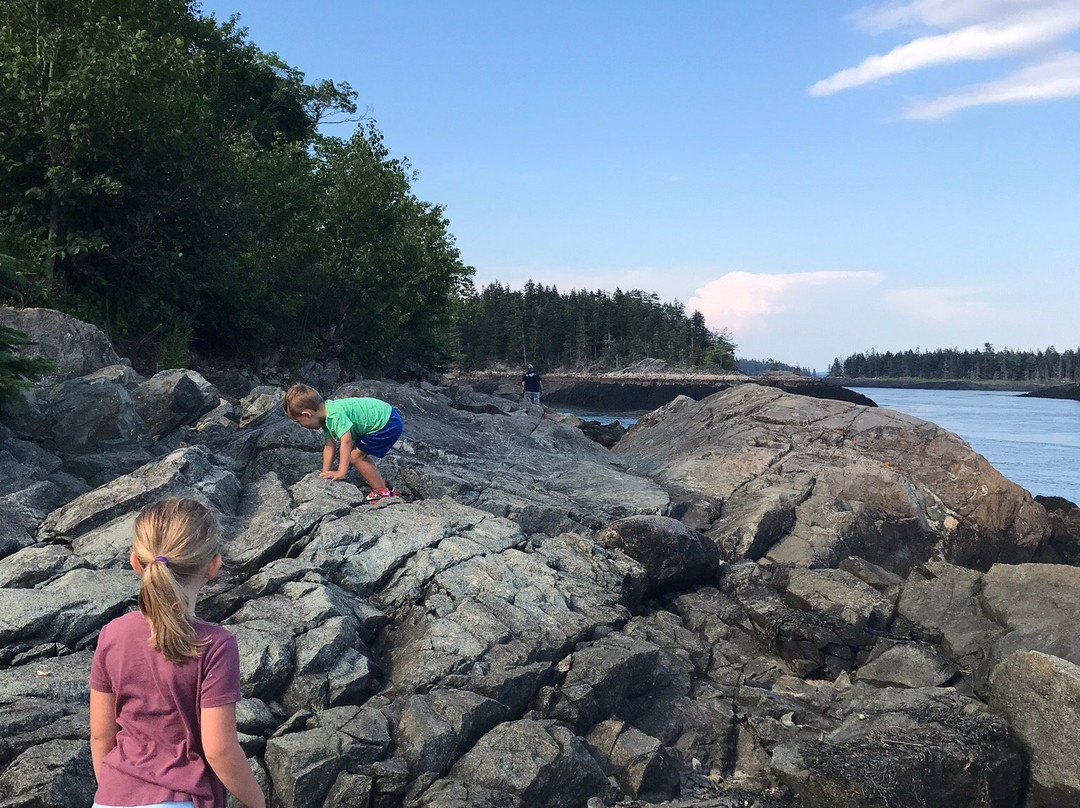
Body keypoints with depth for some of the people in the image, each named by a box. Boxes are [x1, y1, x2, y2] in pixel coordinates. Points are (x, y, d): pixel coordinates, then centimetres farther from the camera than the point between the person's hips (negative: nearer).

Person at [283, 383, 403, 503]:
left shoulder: (336, 414, -25)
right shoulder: (327, 417, 6)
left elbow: (346, 441, -32)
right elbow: (329, 446, 8)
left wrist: (341, 472, -34)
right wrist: (325, 474, 6)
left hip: (388, 424, -10)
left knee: (355, 457, -8)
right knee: (359, 455, 18)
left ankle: (382, 492, -2)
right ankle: (382, 484, 27)